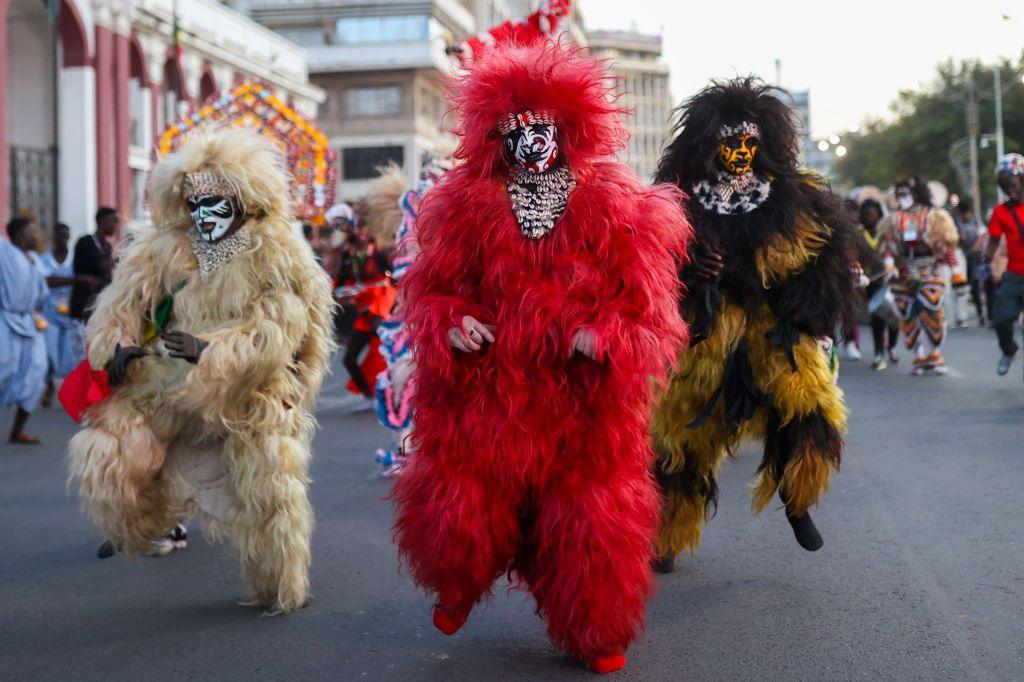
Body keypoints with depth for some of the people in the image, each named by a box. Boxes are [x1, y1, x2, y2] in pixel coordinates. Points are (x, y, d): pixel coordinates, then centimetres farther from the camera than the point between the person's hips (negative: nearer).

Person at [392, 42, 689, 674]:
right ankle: (458, 591, 44)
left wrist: (605, 336, -19)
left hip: (585, 403, -1)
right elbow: (433, 288, 9)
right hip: (481, 393, 1)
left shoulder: (616, 209, -3)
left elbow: (647, 306, -2)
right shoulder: (467, 206, 1)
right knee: (460, 509, 9)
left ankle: (595, 636, 30)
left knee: (591, 525, 5)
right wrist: (450, 322, -11)